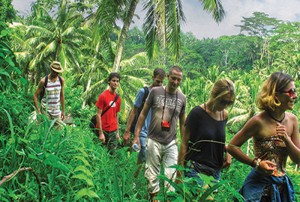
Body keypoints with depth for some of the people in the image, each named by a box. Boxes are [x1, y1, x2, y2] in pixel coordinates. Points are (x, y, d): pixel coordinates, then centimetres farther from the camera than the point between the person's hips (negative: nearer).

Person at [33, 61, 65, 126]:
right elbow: (35, 96, -7)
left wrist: (63, 110, 11)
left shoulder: (61, 80, -1)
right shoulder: (44, 81, -12)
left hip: (57, 110, 4)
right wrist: (38, 111, -13)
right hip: (45, 110, -3)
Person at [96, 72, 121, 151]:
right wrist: (101, 133, -14)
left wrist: (117, 132, 11)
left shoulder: (118, 98, 7)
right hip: (103, 130, -5)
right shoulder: (103, 96, -9)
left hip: (113, 131, 5)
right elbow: (98, 115, -10)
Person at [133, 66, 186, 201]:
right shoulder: (155, 92, -2)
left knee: (170, 176, 0)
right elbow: (143, 113, 3)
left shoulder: (182, 98, 4)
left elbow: (182, 123, 13)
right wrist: (136, 136, -1)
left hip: (171, 144, 1)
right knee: (152, 175, 6)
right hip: (154, 141, -1)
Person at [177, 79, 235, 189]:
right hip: (196, 169, -6)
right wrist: (179, 172, -9)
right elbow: (184, 143, -6)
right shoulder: (197, 113, -9)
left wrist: (227, 151, 4)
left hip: (215, 171, 6)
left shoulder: (224, 115, 8)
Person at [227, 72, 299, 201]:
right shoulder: (259, 121, -18)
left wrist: (287, 139, -16)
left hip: (283, 185, 5)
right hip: (259, 185, -5)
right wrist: (256, 163, -19)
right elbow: (232, 146, -11)